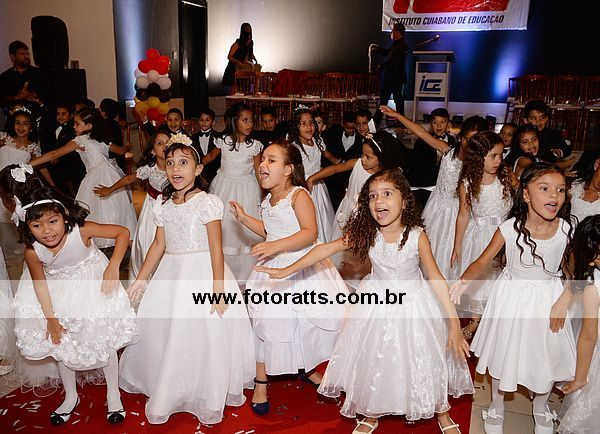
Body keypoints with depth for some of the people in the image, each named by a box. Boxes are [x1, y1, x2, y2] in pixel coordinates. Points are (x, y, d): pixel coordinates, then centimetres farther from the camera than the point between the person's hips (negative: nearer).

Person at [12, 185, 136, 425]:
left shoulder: (81, 230, -33)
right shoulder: (32, 251, -25)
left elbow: (122, 232, -24)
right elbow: (40, 284, -10)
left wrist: (113, 266, -32)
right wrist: (50, 319, -5)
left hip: (92, 285, -2)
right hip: (58, 292, 3)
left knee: (103, 339, 4)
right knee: (61, 344, 13)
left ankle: (113, 393, 28)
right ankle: (70, 397, 38)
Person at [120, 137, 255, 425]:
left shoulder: (207, 203, -11)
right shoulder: (163, 204, 7)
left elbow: (216, 249, -14)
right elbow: (159, 245, 11)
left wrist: (219, 288, -18)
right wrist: (141, 279, 11)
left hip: (203, 273, -6)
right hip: (170, 274, 6)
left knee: (203, 335, -2)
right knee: (160, 330, 12)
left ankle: (208, 400, 19)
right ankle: (165, 393, 35)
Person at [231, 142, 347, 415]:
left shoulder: (299, 195, -14)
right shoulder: (268, 201, 7)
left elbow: (309, 233, -26)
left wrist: (277, 246, -38)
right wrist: (244, 218, 13)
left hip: (304, 267, -4)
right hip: (274, 270, 5)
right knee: (267, 321, -2)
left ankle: (308, 369, 30)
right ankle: (261, 382, 16)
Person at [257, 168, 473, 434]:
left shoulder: (417, 236, -22)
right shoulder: (365, 234, -17)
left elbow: (435, 278, -19)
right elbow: (325, 249, -16)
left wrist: (454, 323, -20)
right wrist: (287, 270, -18)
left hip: (413, 303, -1)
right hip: (378, 303, 2)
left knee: (426, 360, 12)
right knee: (374, 360, 13)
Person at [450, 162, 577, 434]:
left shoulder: (565, 229, -14)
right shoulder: (509, 229, -21)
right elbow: (483, 261, -17)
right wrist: (465, 280, -34)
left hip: (548, 299, 2)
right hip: (513, 298, -2)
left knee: (547, 356, 16)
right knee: (504, 354, 14)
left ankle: (540, 410, 47)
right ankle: (496, 408, 40)